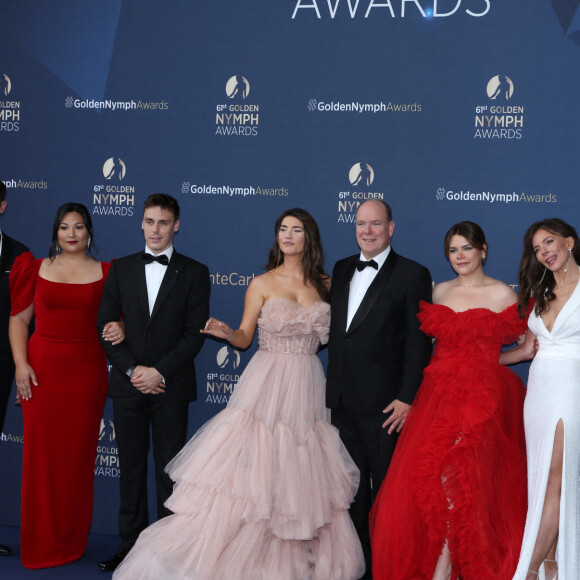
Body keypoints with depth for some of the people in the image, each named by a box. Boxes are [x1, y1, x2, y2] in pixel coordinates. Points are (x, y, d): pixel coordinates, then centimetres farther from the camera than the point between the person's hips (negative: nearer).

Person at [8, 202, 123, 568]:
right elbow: (19, 319, 7)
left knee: (78, 454, 3)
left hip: (87, 372, 0)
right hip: (42, 369, 0)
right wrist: (21, 364, -5)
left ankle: (72, 541, 17)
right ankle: (40, 543, 12)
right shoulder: (38, 269, 7)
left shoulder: (104, 273, 7)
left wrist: (120, 329, -13)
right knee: (41, 452, 0)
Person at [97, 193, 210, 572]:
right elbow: (106, 325, 4)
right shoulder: (121, 269, 9)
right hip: (128, 385, 2)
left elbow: (195, 332, -4)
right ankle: (131, 543, 18)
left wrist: (160, 371, -13)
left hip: (171, 386, -2)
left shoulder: (194, 273, 3)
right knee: (131, 467, 8)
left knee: (169, 470, 2)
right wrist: (132, 370, -8)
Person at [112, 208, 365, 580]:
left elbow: (330, 335, 11)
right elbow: (244, 338, 2)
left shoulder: (326, 285, 9)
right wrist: (226, 332, -18)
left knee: (304, 475, 4)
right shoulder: (262, 284, 2)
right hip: (267, 385, -3)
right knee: (252, 465, -6)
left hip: (307, 385, 3)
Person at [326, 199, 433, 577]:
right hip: (343, 400, 6)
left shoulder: (412, 275, -6)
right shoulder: (342, 269, 13)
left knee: (386, 487, 5)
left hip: (384, 403, -6)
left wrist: (407, 398, -15)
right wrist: (334, 386, 7)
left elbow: (418, 342, -10)